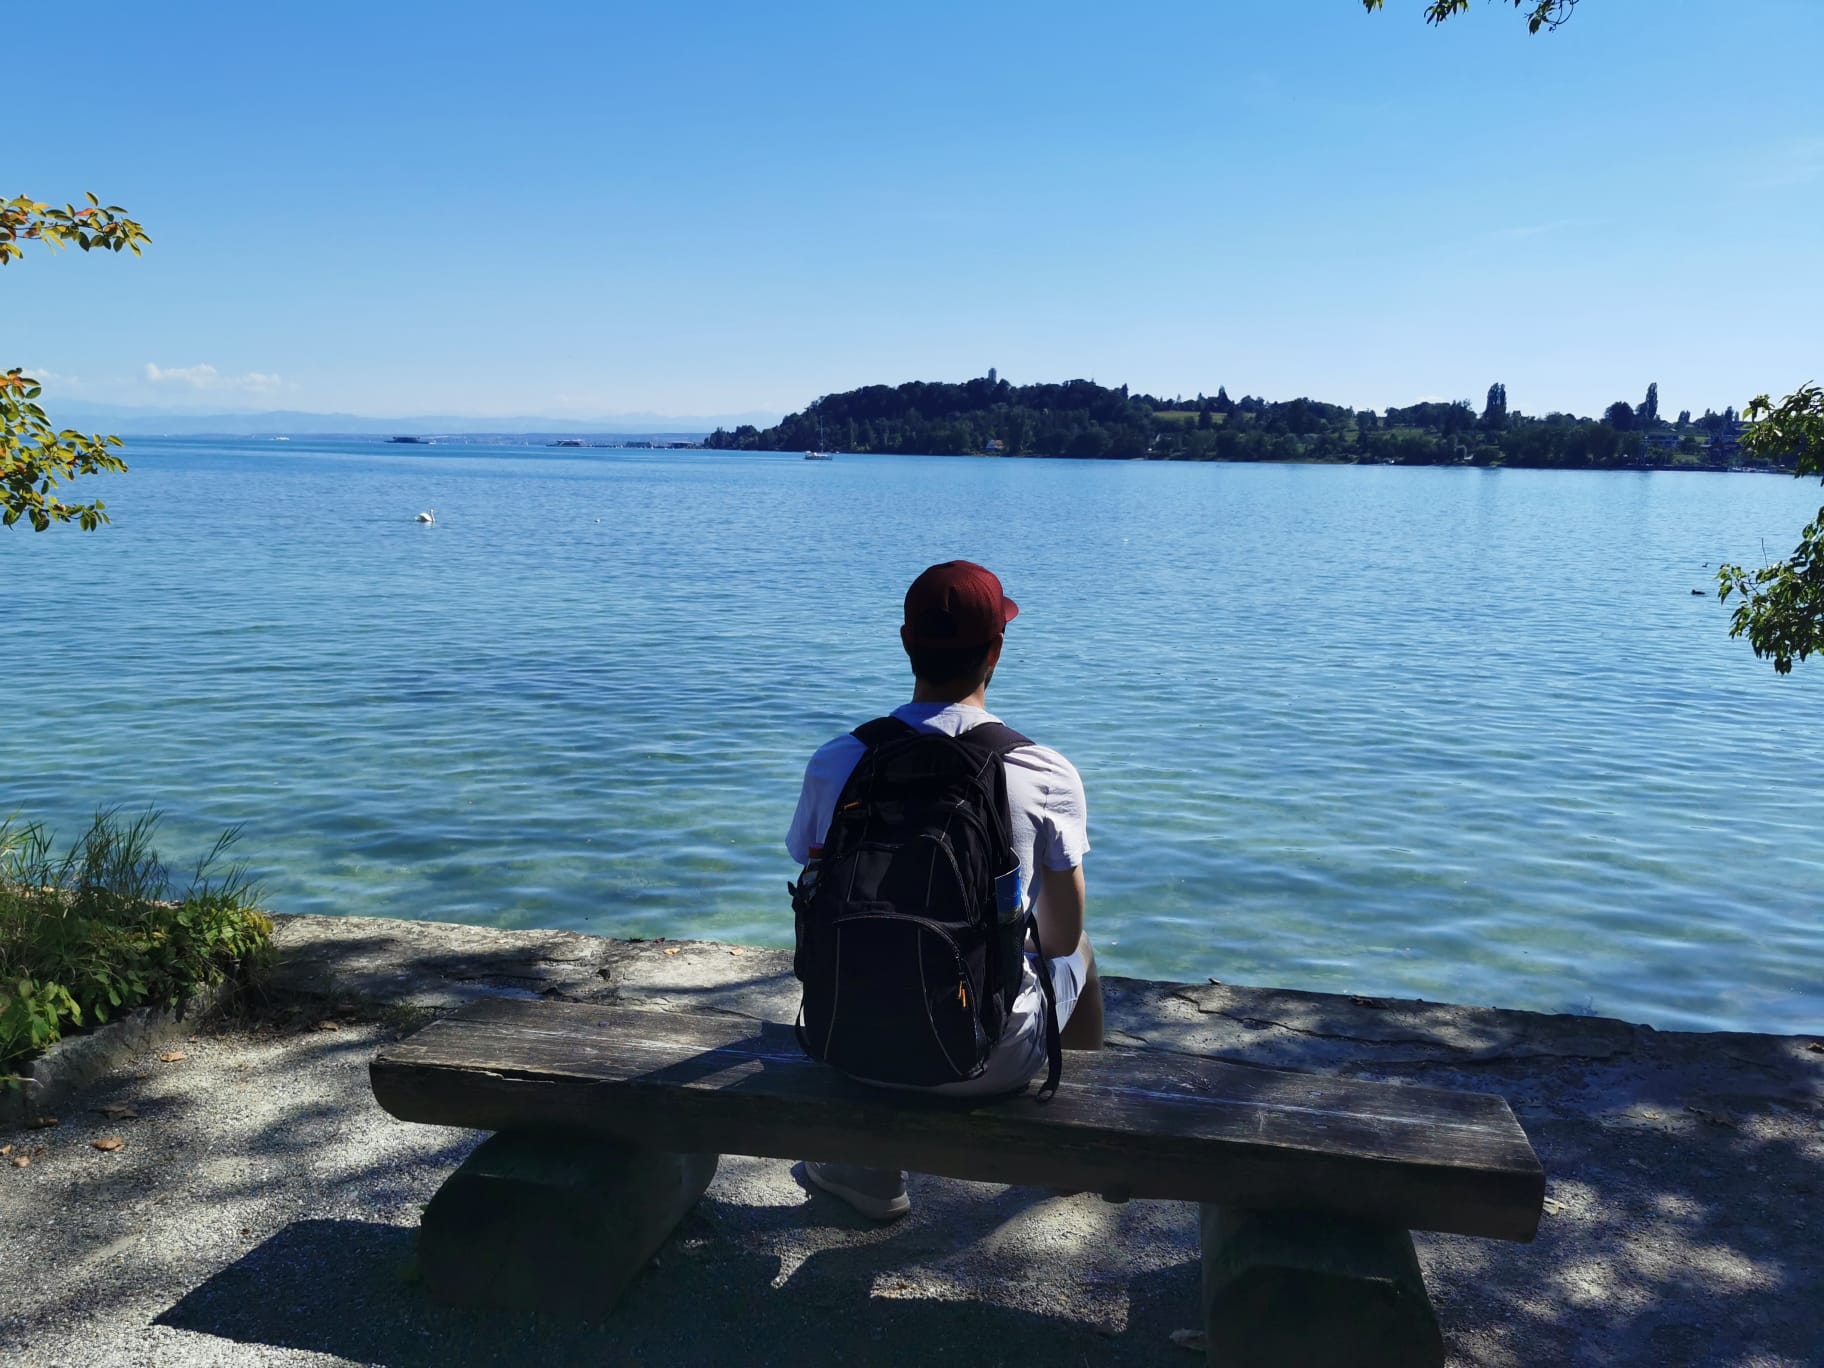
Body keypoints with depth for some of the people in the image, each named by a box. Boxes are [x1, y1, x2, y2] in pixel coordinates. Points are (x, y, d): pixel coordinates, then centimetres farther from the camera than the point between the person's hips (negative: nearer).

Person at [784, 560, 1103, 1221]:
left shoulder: (833, 763, -9)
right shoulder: (1046, 776, -15)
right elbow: (1062, 936, -5)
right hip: (990, 1061, -2)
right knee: (1079, 954, 29)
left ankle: (871, 1167, 46)